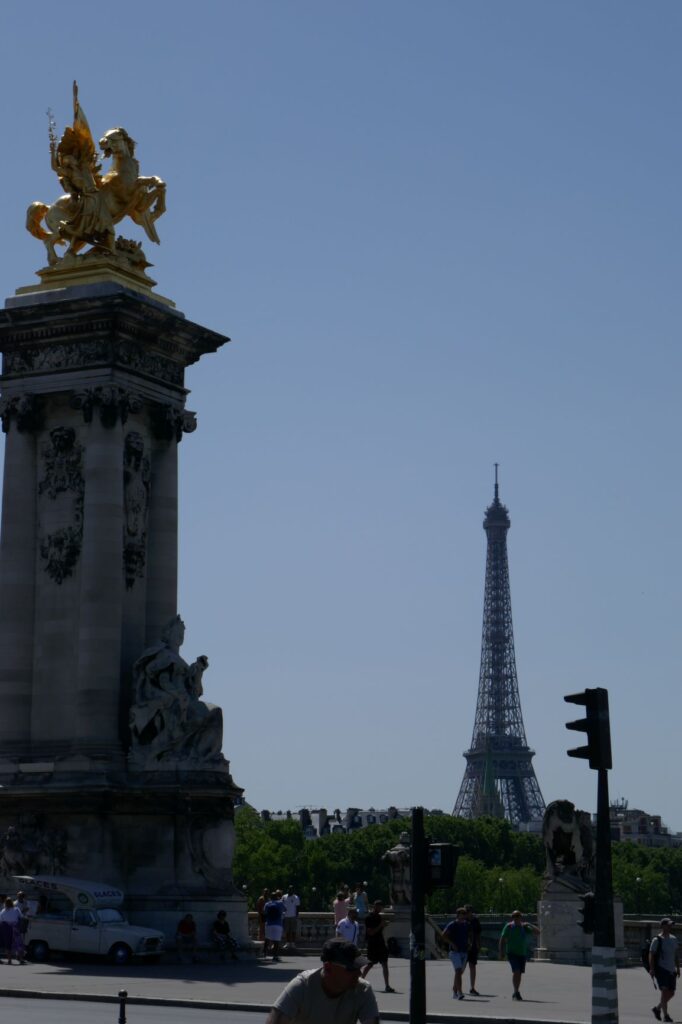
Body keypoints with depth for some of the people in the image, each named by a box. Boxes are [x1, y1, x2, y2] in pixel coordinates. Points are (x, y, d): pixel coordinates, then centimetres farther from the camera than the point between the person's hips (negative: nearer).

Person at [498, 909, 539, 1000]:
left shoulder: (524, 927, 7)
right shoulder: (509, 926, -2)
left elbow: (537, 932, 4)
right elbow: (502, 940, -2)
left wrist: (529, 925, -10)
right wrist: (501, 953, -7)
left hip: (523, 954, 4)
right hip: (512, 953, -4)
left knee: (519, 973, 6)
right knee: (516, 971, -18)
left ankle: (515, 993, 16)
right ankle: (516, 991, -16)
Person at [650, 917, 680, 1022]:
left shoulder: (673, 939, 13)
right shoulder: (657, 940, -7)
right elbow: (651, 955, -9)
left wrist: (677, 968, 15)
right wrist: (652, 969, -15)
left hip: (671, 970, 7)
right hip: (661, 969, -7)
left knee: (671, 993, 8)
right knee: (665, 991, -12)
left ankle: (657, 1009, 26)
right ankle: (665, 1015, -8)